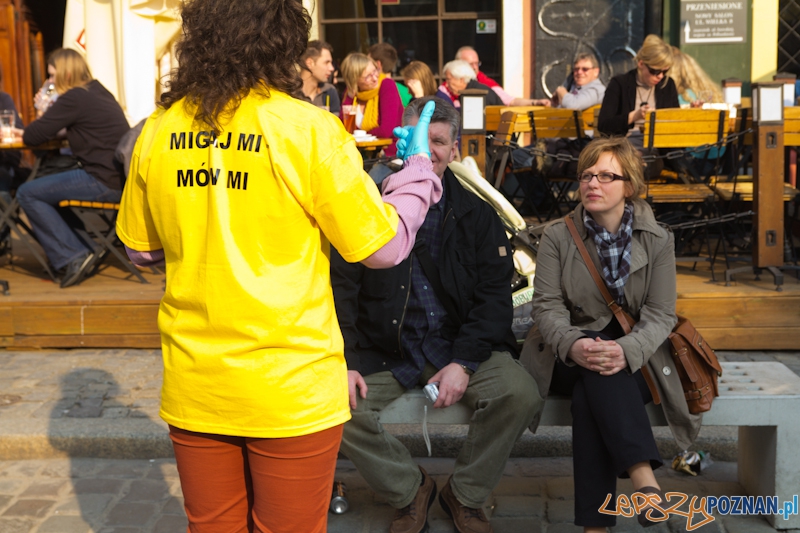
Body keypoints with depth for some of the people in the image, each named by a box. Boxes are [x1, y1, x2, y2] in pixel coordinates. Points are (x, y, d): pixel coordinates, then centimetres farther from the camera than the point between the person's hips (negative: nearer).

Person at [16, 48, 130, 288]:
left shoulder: (75, 98, -13)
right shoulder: (100, 92, 16)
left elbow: (32, 136, -11)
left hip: (105, 182, -10)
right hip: (119, 177, 10)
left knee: (27, 193, -2)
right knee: (48, 185, 28)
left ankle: (72, 256, -4)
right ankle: (87, 243, 22)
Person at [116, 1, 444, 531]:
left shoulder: (160, 130, -2)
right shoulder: (308, 130, -15)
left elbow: (142, 250, 10)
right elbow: (385, 246, -9)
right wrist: (419, 167, 7)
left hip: (194, 387, 4)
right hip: (291, 389, -4)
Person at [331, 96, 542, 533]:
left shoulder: (476, 215, 7)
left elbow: (494, 296, 1)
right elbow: (341, 291, 0)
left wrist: (463, 362, -14)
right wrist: (345, 363, -14)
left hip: (459, 345, 1)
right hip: (382, 352, 0)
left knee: (520, 394, -25)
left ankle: (464, 495, 3)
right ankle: (410, 491, 5)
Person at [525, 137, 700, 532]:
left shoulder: (657, 240, 2)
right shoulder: (557, 236, 2)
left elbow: (661, 314, -6)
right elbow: (547, 306, -7)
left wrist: (626, 350, -29)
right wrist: (573, 345, -31)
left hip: (635, 361, 0)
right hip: (569, 359, 0)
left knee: (589, 397, -34)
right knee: (596, 370, -37)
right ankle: (642, 474, -48)